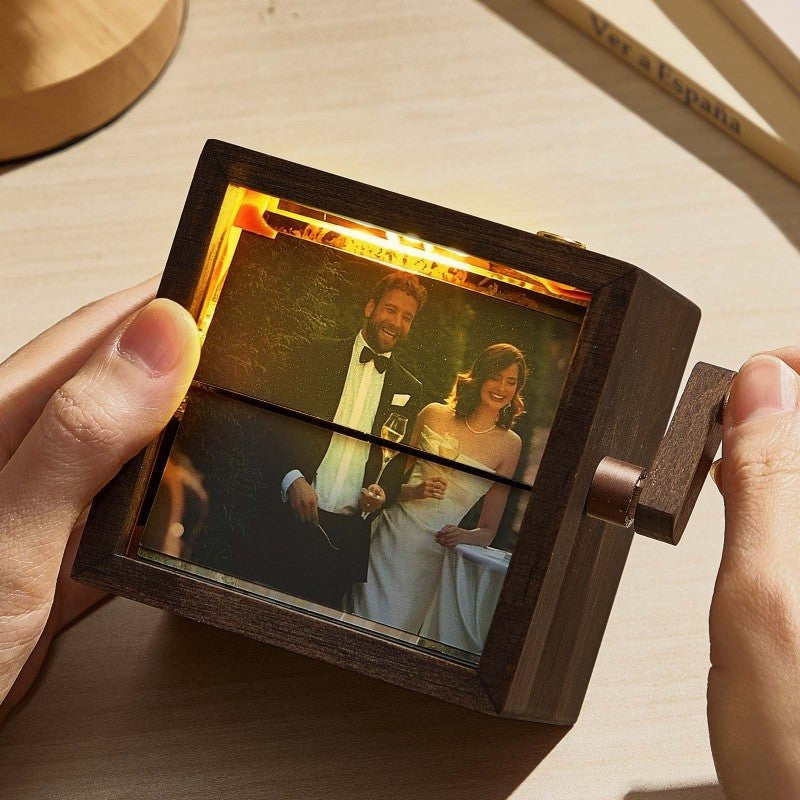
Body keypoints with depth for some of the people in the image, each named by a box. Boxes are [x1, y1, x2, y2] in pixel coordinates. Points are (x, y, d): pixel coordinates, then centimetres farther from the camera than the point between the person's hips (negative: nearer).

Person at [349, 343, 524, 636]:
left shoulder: (509, 444, 3)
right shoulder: (434, 414, 5)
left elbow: (488, 531, 8)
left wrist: (462, 536, -13)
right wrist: (414, 491, -11)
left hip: (429, 556, 0)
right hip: (390, 533, 1)